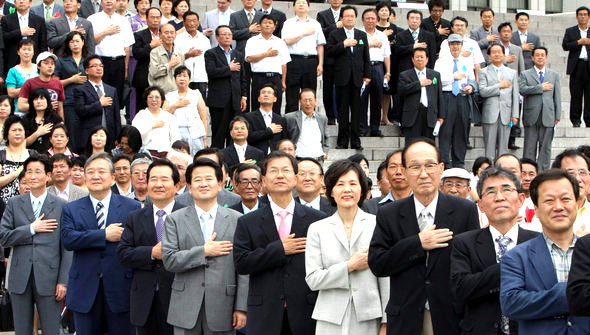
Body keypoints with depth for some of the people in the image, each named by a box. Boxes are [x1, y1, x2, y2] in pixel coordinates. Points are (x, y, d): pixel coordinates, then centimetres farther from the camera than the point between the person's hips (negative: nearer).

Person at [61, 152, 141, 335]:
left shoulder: (132, 207, 4)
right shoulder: (71, 209, 8)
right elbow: (67, 239, -9)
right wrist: (105, 235, -15)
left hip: (120, 290, -1)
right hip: (85, 291, 1)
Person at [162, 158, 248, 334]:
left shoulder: (236, 220, 5)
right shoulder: (174, 220, 6)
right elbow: (169, 260, -4)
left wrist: (241, 308, -3)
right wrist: (204, 251, -11)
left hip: (222, 310, 0)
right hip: (186, 311, 0)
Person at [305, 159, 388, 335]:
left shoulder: (377, 224, 5)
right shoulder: (317, 229, 7)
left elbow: (386, 277, 3)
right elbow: (312, 280, 0)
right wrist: (350, 266, -9)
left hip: (369, 320, 0)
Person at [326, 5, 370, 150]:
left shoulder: (362, 35, 15)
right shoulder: (334, 34, 7)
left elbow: (366, 57, 13)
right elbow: (329, 51, -6)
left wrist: (367, 75, 7)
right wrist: (344, 44, -15)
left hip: (357, 77, 2)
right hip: (342, 77, -2)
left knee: (356, 110, 2)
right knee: (342, 110, 0)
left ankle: (355, 141, 6)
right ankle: (342, 141, 5)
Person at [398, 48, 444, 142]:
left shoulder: (435, 75, 17)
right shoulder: (405, 75, 9)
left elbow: (440, 96, 14)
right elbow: (401, 90, -10)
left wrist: (441, 116, 8)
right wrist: (419, 84, -9)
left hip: (430, 116, 2)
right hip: (412, 116, -2)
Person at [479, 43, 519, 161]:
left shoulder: (512, 73, 16)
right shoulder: (483, 72, 7)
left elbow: (515, 95, 11)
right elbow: (482, 91, -8)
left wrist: (515, 115, 3)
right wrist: (499, 86, -6)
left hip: (506, 115, 2)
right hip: (490, 115, -2)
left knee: (503, 147, 2)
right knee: (490, 147, -3)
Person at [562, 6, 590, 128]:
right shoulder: (570, 31, 12)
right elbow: (565, 46, -1)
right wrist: (579, 42, -9)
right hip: (577, 66, -1)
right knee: (576, 95, 0)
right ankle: (575, 119, 6)